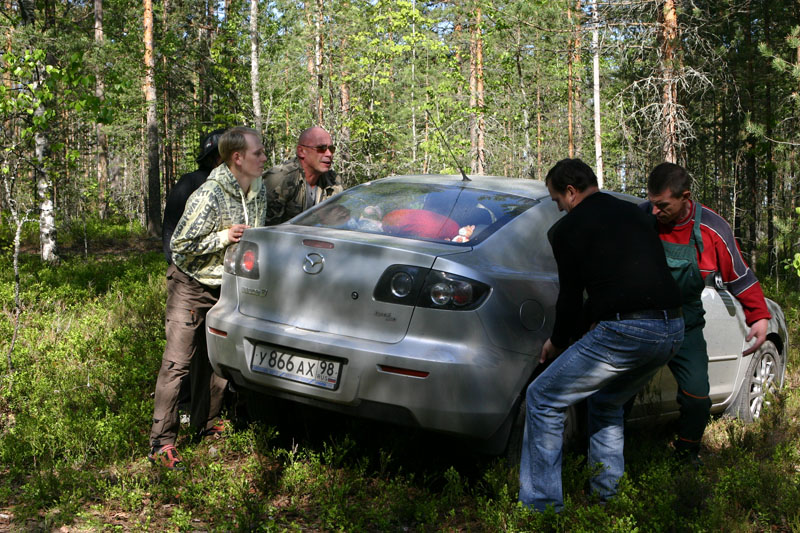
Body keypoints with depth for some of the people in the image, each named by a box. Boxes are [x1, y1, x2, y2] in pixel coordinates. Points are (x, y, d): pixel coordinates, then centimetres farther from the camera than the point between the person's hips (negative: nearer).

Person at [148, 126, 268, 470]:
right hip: (191, 285, -7)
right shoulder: (208, 196, -25)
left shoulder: (259, 192, -1)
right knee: (177, 361, -8)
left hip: (225, 287, 7)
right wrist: (224, 237, -27)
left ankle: (206, 424, 30)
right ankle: (161, 442, -3)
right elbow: (180, 244, -21)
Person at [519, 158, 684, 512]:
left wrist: (557, 343, 22)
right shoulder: (634, 213, 22)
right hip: (672, 330, 8)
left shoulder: (568, 228, 1)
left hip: (623, 333, -8)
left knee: (543, 400, 4)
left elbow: (570, 297, 3)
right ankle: (609, 495, 29)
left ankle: (541, 505, 5)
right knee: (606, 405, 29)